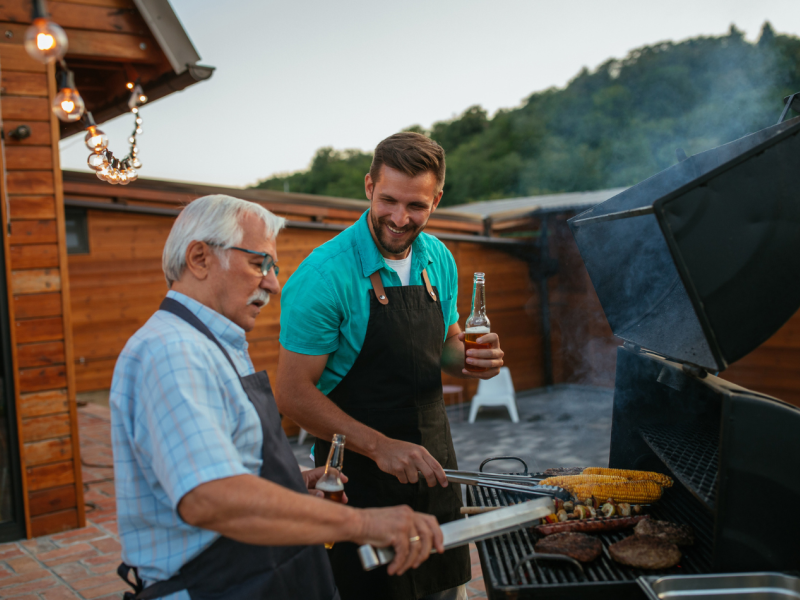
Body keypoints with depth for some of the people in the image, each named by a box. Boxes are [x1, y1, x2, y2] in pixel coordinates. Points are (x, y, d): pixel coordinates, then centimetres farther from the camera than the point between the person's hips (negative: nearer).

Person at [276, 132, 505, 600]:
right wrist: (377, 445, -28)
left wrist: (471, 359, -7)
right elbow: (294, 394, -19)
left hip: (433, 462, 6)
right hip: (359, 470, -6)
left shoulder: (439, 261, 1)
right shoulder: (325, 274, -19)